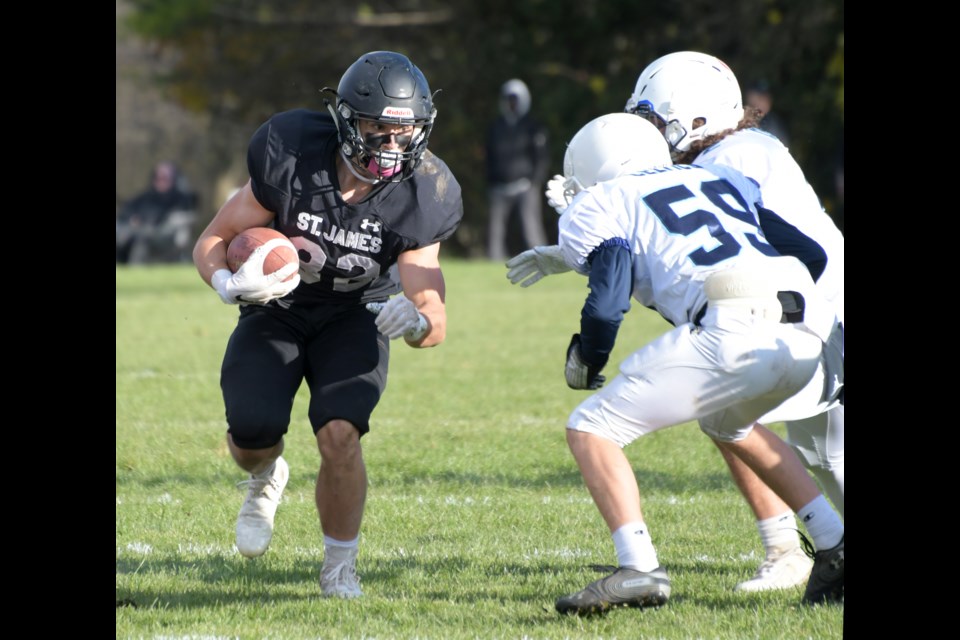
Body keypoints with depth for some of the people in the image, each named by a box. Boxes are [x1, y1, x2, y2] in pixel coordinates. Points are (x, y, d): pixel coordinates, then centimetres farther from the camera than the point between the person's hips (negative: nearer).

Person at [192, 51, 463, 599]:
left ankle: (340, 568, -1)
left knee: (340, 434, -25)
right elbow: (212, 243, -13)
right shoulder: (291, 159, -25)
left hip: (353, 319, 0)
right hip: (276, 310, 0)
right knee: (253, 429, -23)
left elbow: (435, 318, -20)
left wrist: (416, 321, -45)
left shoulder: (418, 199, -22)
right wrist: (231, 284, -35)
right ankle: (266, 477, 17)